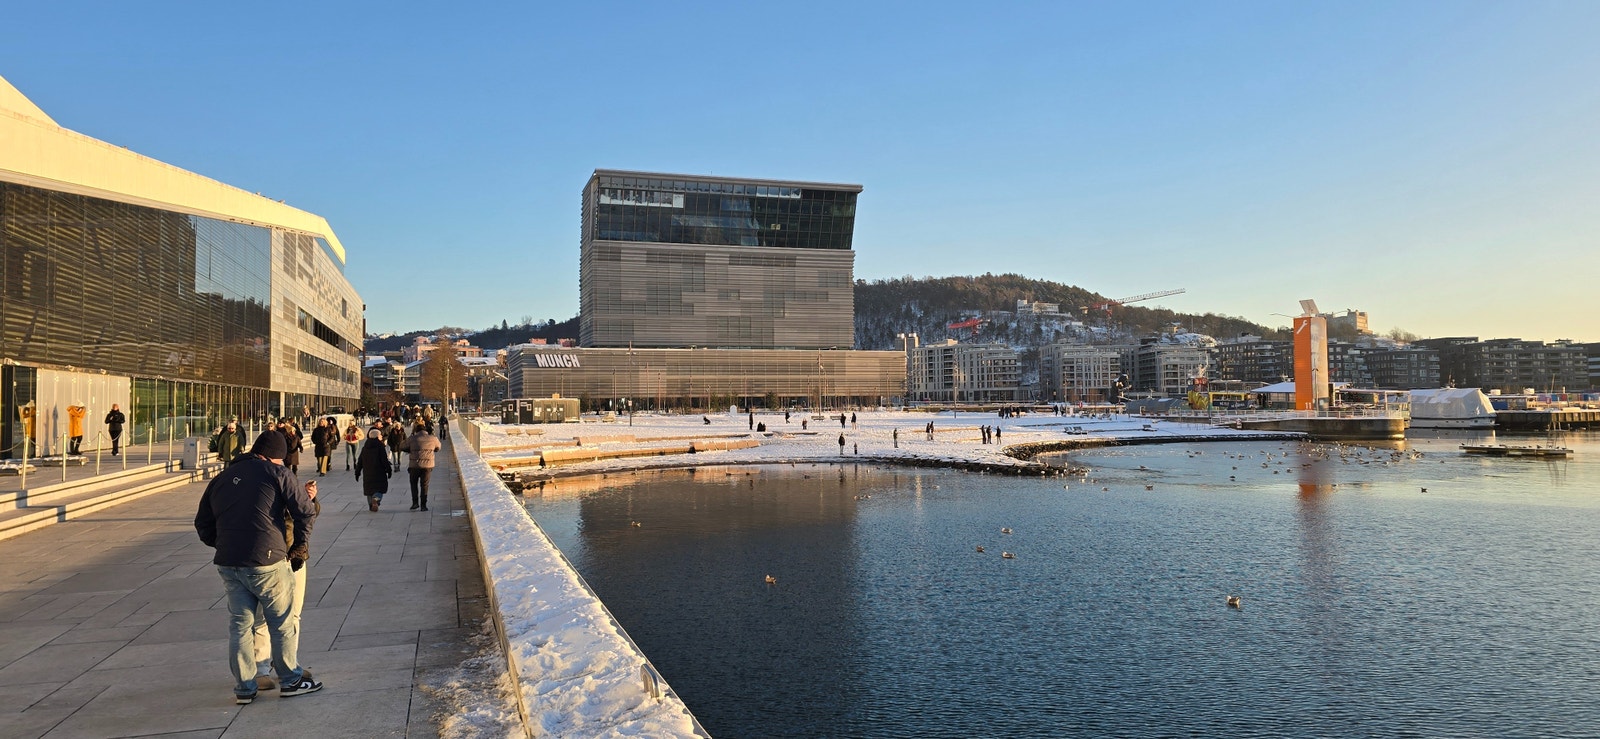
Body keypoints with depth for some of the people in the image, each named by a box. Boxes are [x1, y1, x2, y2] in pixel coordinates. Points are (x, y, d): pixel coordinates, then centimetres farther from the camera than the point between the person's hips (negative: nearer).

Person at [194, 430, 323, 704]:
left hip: (228, 564, 6)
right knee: (283, 622, 6)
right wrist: (301, 546, 5)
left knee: (239, 624, 12)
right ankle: (291, 680, 15)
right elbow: (306, 512, -8)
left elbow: (202, 524, 20)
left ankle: (244, 687, 17)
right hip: (267, 563, -6)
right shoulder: (277, 473, -3)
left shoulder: (221, 479, 16)